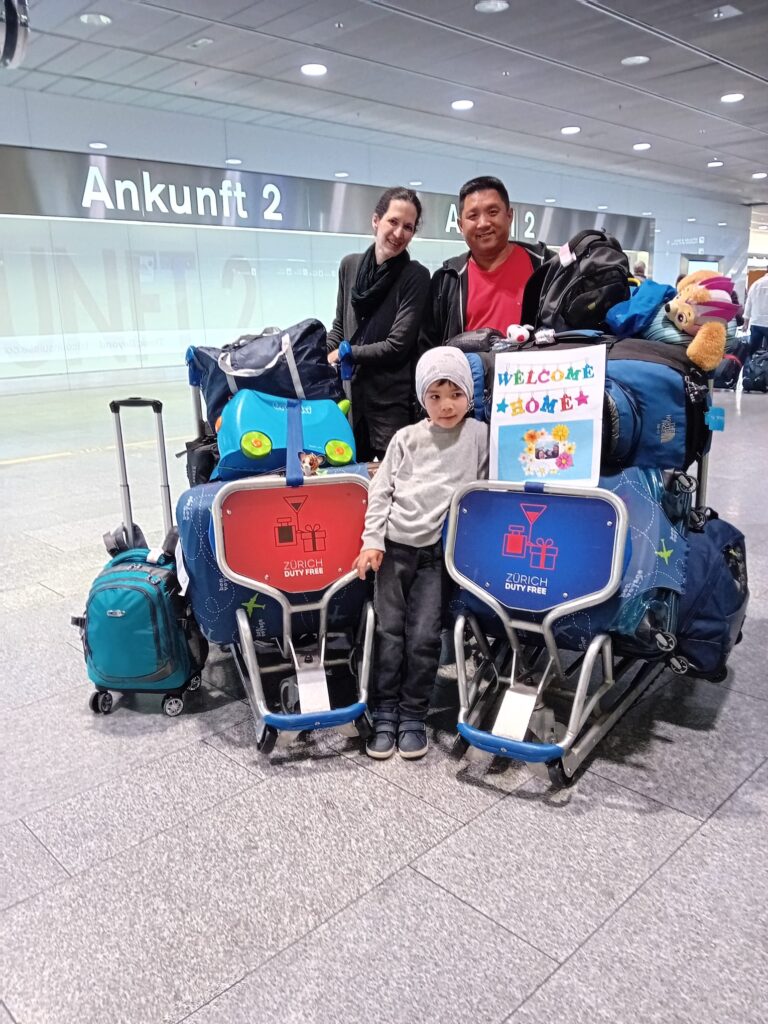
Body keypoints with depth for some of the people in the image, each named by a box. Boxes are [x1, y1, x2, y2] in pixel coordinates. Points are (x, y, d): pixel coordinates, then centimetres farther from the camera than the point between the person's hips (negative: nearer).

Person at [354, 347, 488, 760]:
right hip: (395, 545, 2)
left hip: (439, 551, -1)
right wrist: (372, 540, -3)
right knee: (389, 629, 5)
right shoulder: (407, 438, 5)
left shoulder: (478, 435, 2)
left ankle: (412, 714, 16)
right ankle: (385, 712, 17)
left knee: (423, 636, -1)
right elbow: (381, 491, 5)